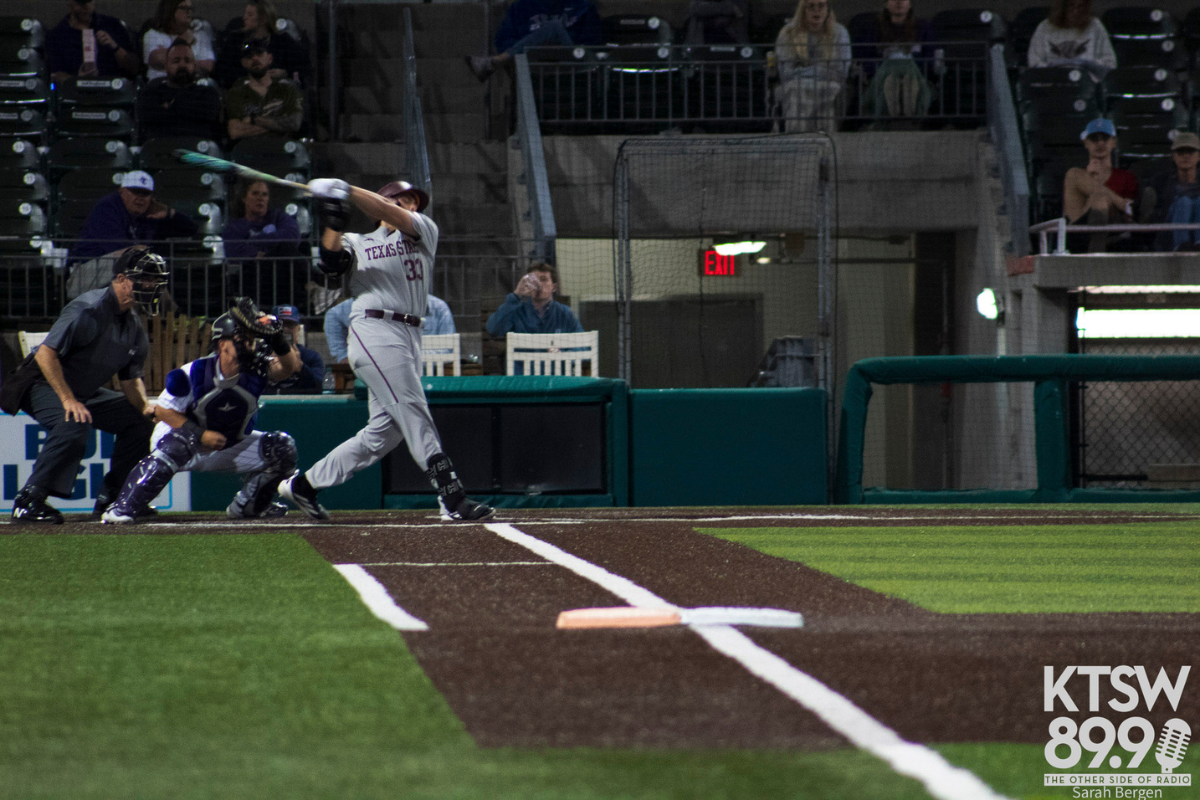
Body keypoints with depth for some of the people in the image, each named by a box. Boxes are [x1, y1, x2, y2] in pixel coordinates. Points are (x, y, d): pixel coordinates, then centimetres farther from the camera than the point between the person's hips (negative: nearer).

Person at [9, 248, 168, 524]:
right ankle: (29, 501, -32)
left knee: (137, 419, 6)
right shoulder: (88, 309, -24)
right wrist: (68, 400, -35)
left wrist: (144, 406, -11)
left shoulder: (135, 325, 3)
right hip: (44, 387, -9)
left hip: (86, 393, 9)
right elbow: (45, 353, -30)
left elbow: (131, 377, 10)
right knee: (75, 424, -35)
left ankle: (111, 499, 12)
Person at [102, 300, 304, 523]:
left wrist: (277, 338, -51)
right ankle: (122, 509, -34)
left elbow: (290, 365, -32)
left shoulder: (256, 370, -16)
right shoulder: (193, 374, -24)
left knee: (282, 447, -13)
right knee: (175, 445, -39)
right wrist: (201, 434, -28)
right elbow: (163, 411, -17)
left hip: (232, 447, 5)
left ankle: (246, 505, 9)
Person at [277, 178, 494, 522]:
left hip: (409, 338, 5)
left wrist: (347, 190, -11)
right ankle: (453, 498, -18)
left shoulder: (424, 231, 18)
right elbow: (331, 261, -7)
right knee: (416, 417, -13)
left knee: (384, 432, 6)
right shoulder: (357, 243, 13)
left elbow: (396, 218, -1)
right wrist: (334, 223, -21)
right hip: (374, 334, -5)